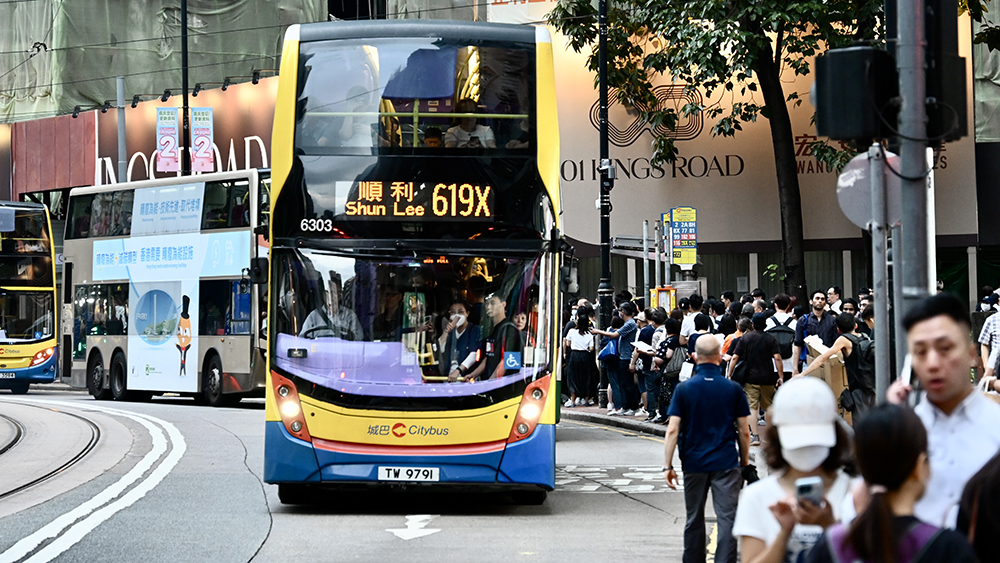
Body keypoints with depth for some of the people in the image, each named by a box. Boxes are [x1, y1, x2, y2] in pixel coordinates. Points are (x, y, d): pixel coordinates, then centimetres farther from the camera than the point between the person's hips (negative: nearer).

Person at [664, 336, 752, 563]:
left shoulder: (683, 389, -3)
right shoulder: (733, 389, -2)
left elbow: (673, 430, -8)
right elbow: (744, 431, 2)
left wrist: (667, 466, -4)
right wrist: (745, 461, 15)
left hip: (694, 463, 1)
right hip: (726, 463, -1)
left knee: (694, 520, 15)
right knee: (727, 519, -3)